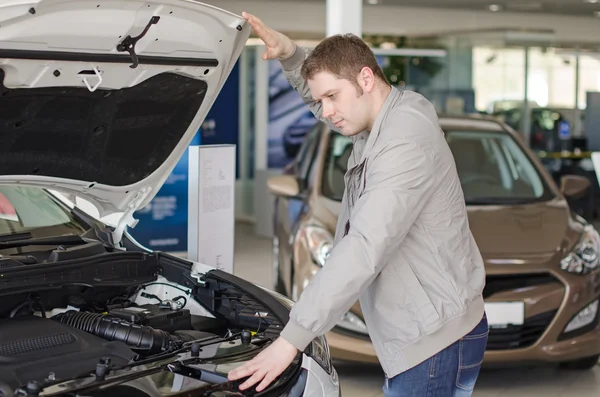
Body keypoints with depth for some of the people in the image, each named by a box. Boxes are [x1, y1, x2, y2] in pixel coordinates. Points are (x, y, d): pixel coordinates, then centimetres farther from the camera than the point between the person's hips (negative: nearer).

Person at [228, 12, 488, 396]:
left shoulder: (405, 142, -24)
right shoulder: (383, 120, 8)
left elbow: (364, 250, -31)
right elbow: (320, 90, 28)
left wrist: (291, 339, -32)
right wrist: (289, 53, 6)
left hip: (435, 341, -10)